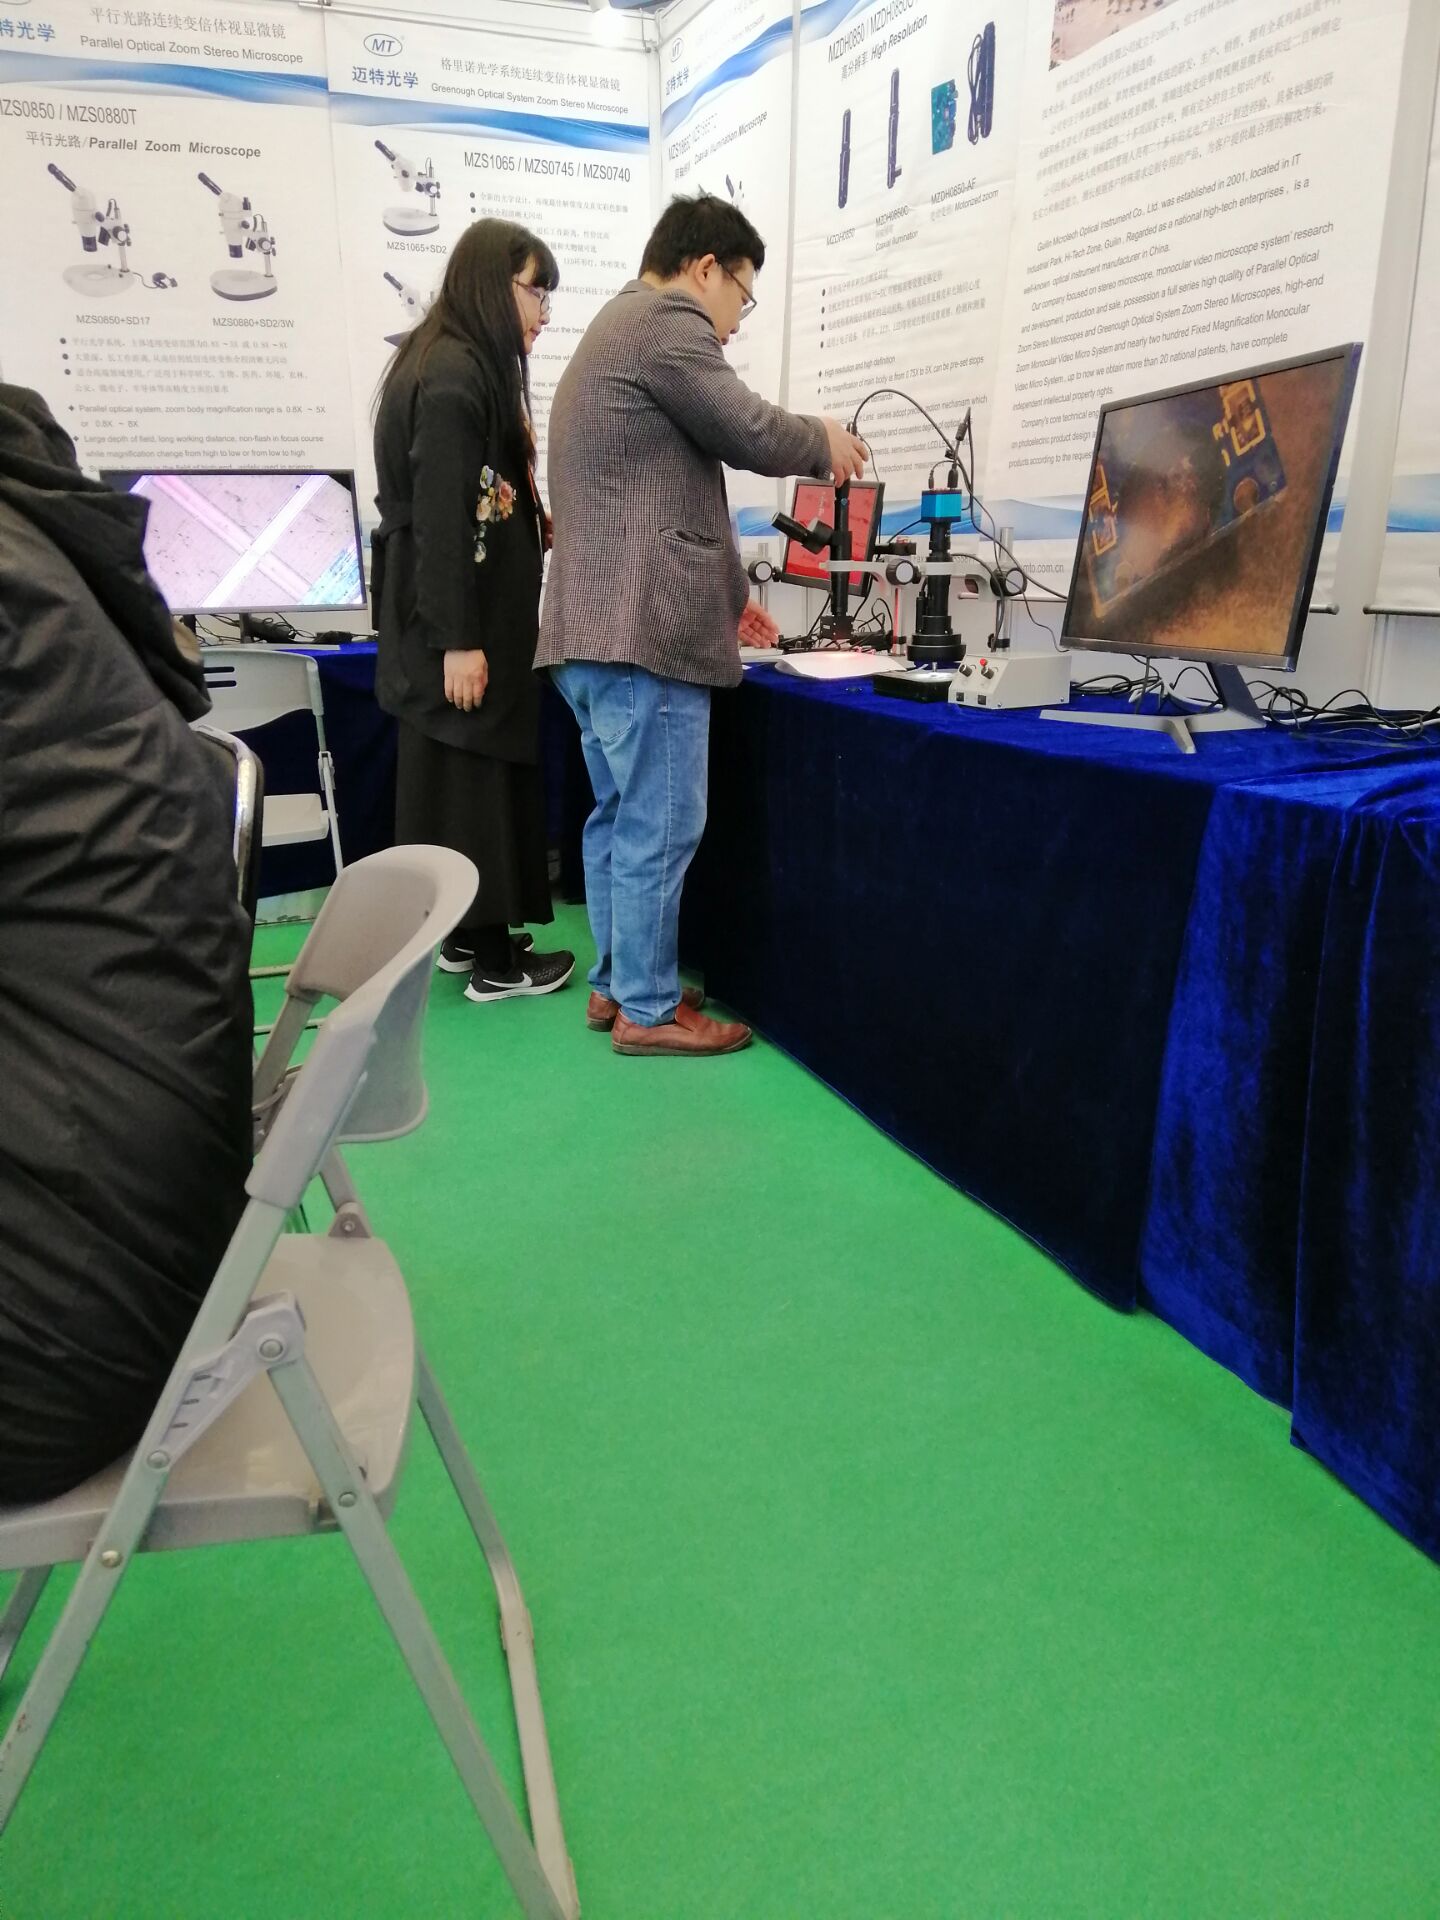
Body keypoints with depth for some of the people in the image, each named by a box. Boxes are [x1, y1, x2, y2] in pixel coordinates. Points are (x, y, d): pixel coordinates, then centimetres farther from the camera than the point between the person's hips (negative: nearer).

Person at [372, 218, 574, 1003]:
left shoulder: (464, 365, 16)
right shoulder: (453, 374, -16)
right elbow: (438, 515, -22)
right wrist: (458, 639, -24)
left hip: (471, 606, 10)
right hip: (462, 615, -10)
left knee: (467, 773, 13)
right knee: (472, 775, -4)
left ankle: (468, 934, 22)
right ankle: (493, 959, 5)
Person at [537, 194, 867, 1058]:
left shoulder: (610, 333, 27)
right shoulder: (666, 324, -7)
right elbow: (750, 431, -10)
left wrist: (721, 591, 28)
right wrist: (825, 442, 10)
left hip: (596, 625, 11)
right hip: (644, 630, -11)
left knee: (619, 817, 15)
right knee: (659, 828, -4)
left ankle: (616, 983, 24)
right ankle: (648, 1009, 4)